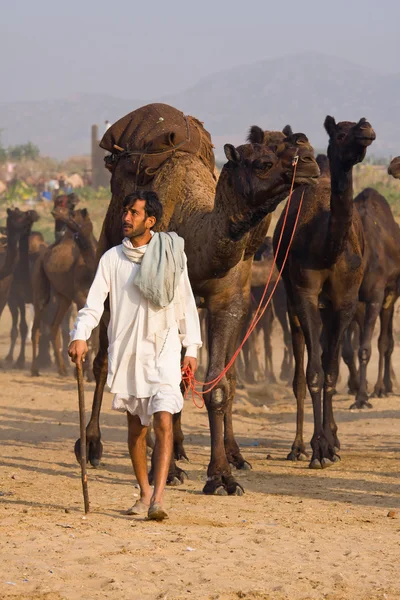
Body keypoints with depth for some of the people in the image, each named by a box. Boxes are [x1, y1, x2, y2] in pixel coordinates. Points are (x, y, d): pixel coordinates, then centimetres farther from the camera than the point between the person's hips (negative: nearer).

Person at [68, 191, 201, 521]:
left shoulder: (172, 256, 2)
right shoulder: (112, 258, 4)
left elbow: (186, 304, 7)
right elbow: (94, 303, -3)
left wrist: (192, 348, 4)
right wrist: (80, 335, -19)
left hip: (164, 349, -2)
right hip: (126, 351, 2)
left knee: (164, 421, -16)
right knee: (136, 427, 10)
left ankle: (158, 498, -21)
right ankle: (144, 494, 25)